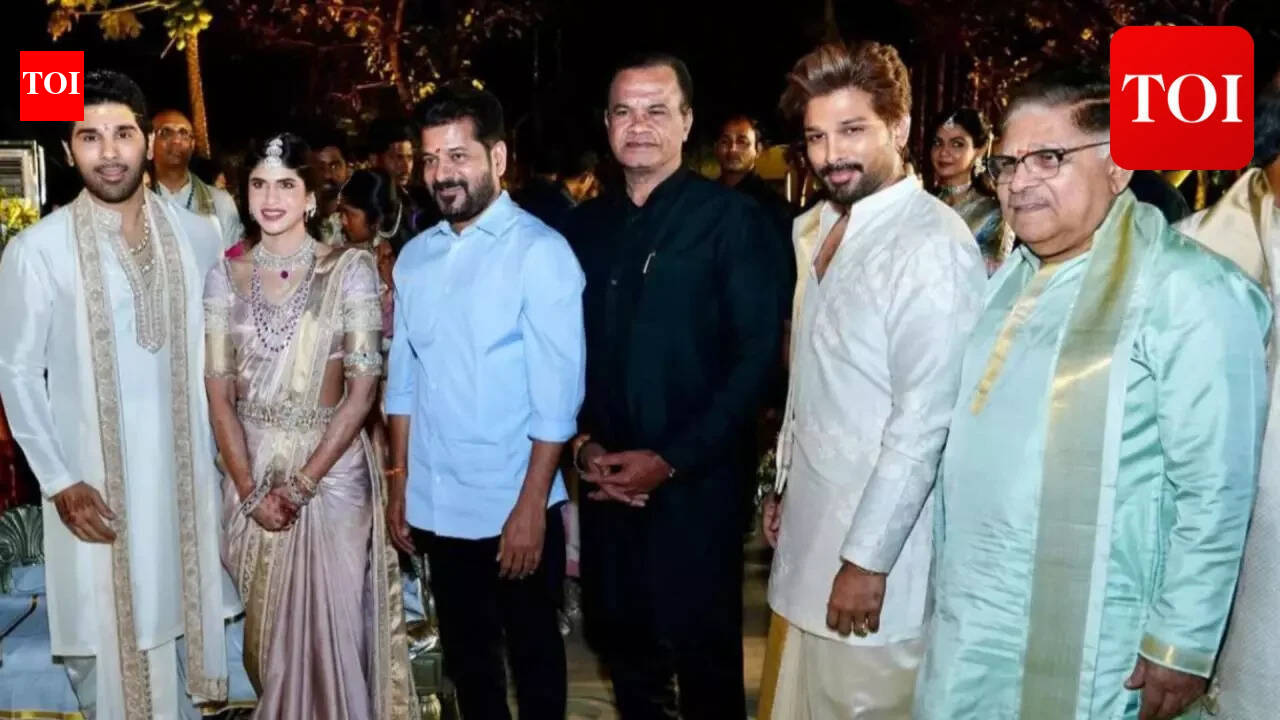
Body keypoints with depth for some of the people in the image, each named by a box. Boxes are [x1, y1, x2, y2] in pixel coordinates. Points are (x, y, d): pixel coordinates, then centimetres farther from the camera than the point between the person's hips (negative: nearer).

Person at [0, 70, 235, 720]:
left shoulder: (197, 236, -1)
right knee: (103, 637, 9)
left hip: (185, 471, 3)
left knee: (184, 612, 17)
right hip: (94, 482, -3)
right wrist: (58, 481, -11)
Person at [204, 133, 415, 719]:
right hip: (251, 469, 3)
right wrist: (250, 489, -8)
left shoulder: (350, 269, -5)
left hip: (332, 466, -2)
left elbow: (363, 386, -9)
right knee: (268, 626, 14)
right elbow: (218, 392, 1)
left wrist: (303, 481, -13)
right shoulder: (226, 275, 3)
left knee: (334, 622, 6)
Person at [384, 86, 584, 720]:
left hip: (514, 506, -5)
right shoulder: (415, 256, 7)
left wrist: (531, 505, -16)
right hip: (436, 505, 5)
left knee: (532, 656, 13)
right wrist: (400, 484, 8)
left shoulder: (540, 251, -11)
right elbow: (404, 380, 10)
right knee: (465, 655, 19)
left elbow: (557, 393, -14)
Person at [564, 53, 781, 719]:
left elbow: (756, 355, -12)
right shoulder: (584, 225, 9)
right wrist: (583, 441, -5)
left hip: (696, 482, -4)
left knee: (703, 657, 9)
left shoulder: (731, 218, -6)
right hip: (606, 481, 5)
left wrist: (672, 460, -16)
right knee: (621, 644, 16)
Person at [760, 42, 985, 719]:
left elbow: (924, 420, -21)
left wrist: (868, 558, -19)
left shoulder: (934, 245, -19)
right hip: (812, 526, 8)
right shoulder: (815, 230, 9)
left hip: (872, 547, -8)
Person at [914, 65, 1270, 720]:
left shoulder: (1186, 292, -16)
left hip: (1087, 640, -6)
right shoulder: (1008, 277, 8)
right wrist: (948, 565, 15)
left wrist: (1182, 644, -14)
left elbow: (1214, 491, -16)